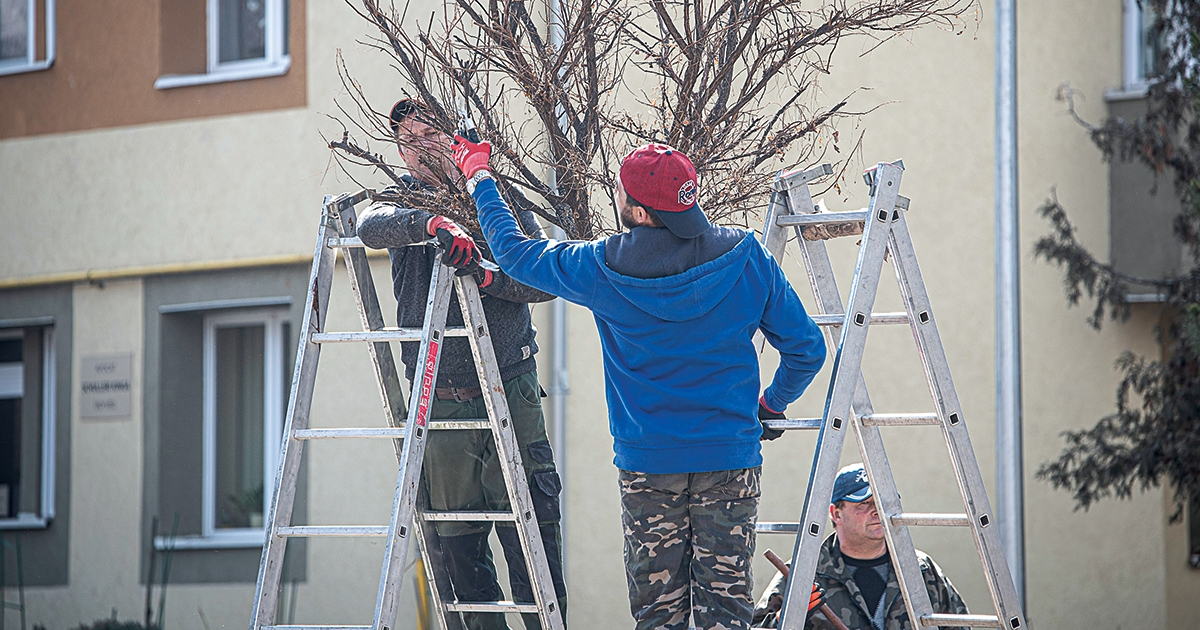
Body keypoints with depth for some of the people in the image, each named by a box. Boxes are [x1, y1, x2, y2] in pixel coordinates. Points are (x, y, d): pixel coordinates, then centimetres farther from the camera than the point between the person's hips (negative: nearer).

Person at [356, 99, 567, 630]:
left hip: (511, 396, -1)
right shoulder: (405, 200, 9)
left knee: (532, 542, -6)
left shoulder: (501, 198, 7)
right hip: (439, 403, 2)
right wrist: (432, 223, -34)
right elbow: (372, 226, -16)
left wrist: (487, 276, -20)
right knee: (459, 551, 5)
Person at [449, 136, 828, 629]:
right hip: (730, 459, 0)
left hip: (646, 463, 0)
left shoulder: (604, 270, -10)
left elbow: (512, 251, 6)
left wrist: (478, 176, 21)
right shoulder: (745, 257, -8)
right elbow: (806, 348, -2)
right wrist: (773, 403, 18)